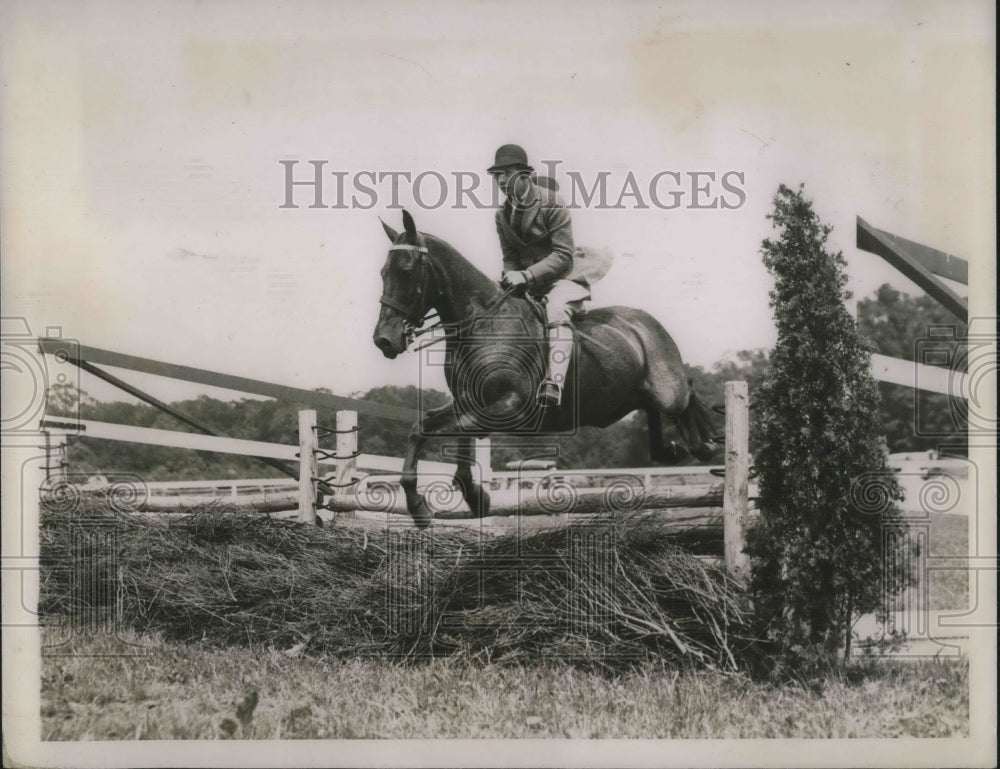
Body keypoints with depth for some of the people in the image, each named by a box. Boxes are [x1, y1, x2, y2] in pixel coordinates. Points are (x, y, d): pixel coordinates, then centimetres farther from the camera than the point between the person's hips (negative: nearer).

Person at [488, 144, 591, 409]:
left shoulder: (552, 205, -13)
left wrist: (526, 275, -28)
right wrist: (511, 278, -12)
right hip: (526, 284, 7)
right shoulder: (503, 214, 6)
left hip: (562, 278, -7)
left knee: (556, 312, -36)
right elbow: (510, 257, 12)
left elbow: (563, 255, -18)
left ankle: (554, 384, -50)